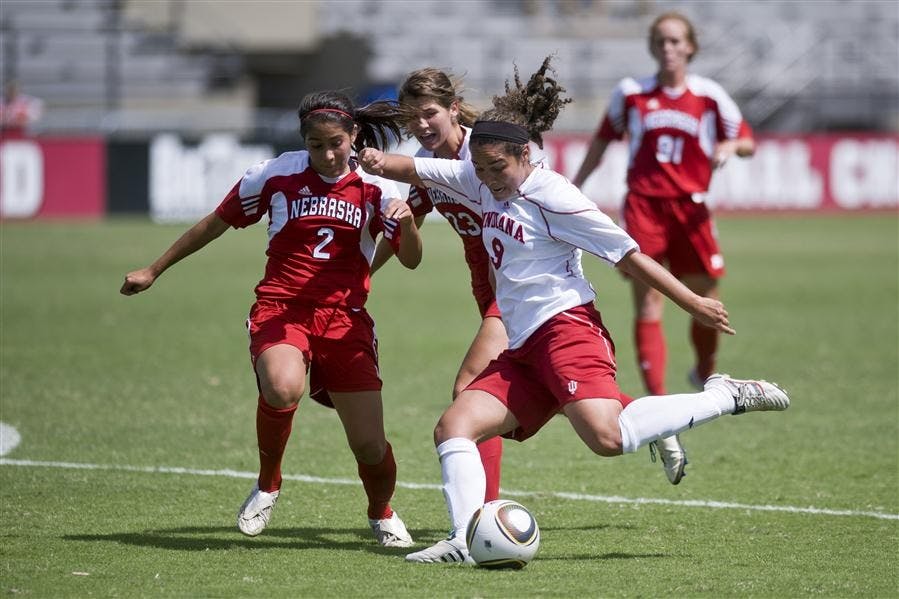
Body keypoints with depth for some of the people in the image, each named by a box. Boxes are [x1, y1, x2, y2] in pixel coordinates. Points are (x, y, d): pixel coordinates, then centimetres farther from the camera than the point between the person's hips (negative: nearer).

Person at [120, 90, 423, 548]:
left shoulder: (374, 186, 1)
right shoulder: (275, 175, -1)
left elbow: (411, 260, -3)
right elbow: (215, 224, 12)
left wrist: (407, 223, -26)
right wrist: (153, 271, 19)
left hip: (344, 319, 1)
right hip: (279, 309, -1)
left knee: (370, 445, -7)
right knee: (283, 389, -35)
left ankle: (382, 514, 29)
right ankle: (267, 485, -5)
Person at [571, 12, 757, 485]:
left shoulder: (709, 96, 4)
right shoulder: (631, 94, 5)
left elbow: (746, 141, 9)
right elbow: (604, 139, 18)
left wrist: (730, 146, -13)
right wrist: (574, 187, 18)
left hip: (690, 209, 1)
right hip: (643, 206, -1)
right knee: (648, 310, -10)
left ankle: (705, 374, 39)